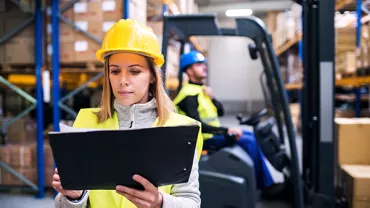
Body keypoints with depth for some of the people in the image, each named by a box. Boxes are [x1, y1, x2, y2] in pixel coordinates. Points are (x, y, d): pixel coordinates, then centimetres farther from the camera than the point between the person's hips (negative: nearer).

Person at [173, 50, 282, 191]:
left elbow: (220, 112, 13)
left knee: (251, 136, 6)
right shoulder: (189, 94, -18)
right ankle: (264, 184, -4)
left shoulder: (202, 89, 13)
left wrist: (212, 98, -6)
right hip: (205, 138, -10)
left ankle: (268, 183, 8)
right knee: (248, 141, -18)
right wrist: (226, 131, -30)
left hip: (212, 132, 10)